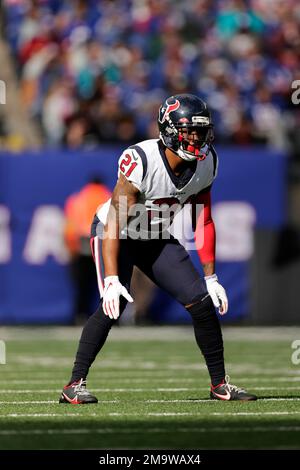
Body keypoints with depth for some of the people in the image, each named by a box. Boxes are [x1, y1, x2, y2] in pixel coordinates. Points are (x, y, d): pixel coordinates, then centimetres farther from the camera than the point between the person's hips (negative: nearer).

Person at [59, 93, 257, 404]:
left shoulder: (206, 163, -12)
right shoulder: (140, 160, -32)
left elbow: (203, 222, -2)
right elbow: (115, 221, -31)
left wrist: (211, 278, -2)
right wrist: (111, 280, -36)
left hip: (157, 238, 6)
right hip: (116, 235, -6)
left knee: (203, 303, -4)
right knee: (115, 303, -26)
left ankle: (219, 384, 10)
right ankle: (75, 384, -18)